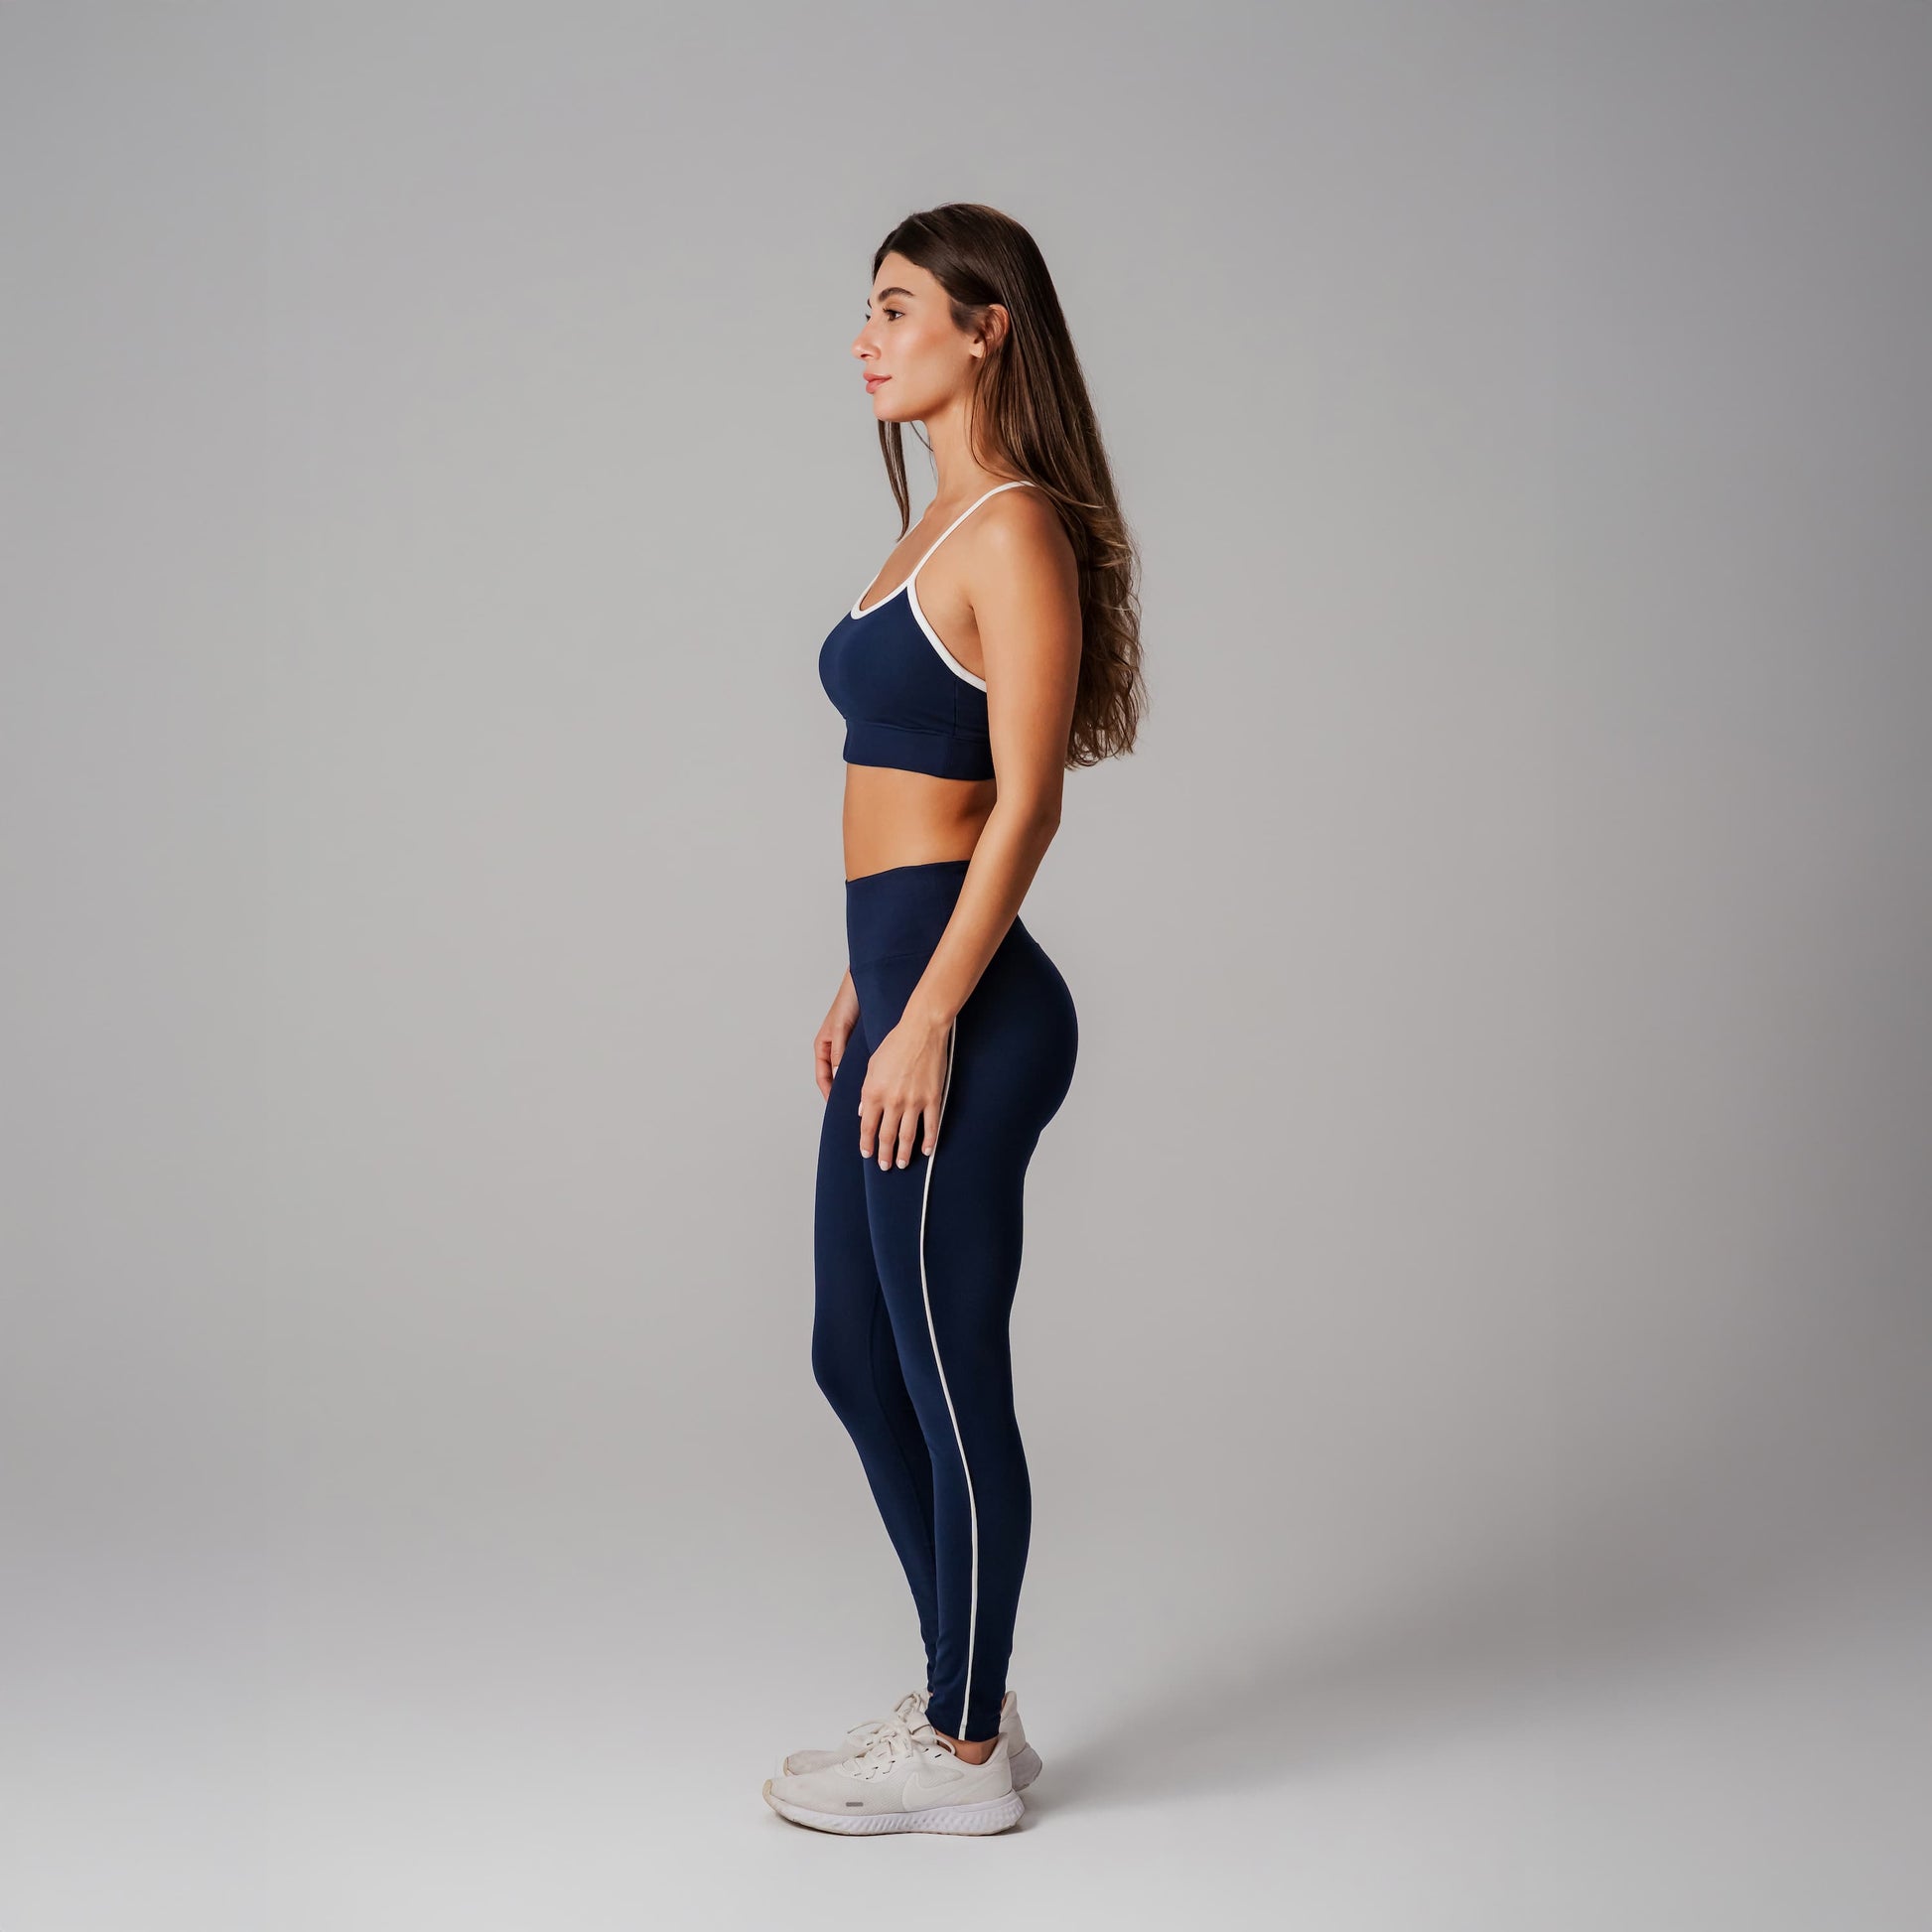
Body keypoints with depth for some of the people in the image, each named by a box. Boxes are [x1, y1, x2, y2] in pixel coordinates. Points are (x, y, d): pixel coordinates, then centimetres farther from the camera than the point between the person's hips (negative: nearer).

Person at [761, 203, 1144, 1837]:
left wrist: (925, 1021, -20)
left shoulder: (1015, 532, -13)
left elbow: (1023, 802, -18)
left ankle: (964, 1755, 16)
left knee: (950, 1381, 1)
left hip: (962, 1004, -10)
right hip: (905, 982, 10)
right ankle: (964, 1704, 30)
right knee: (858, 1360, 17)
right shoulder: (943, 519, 16)